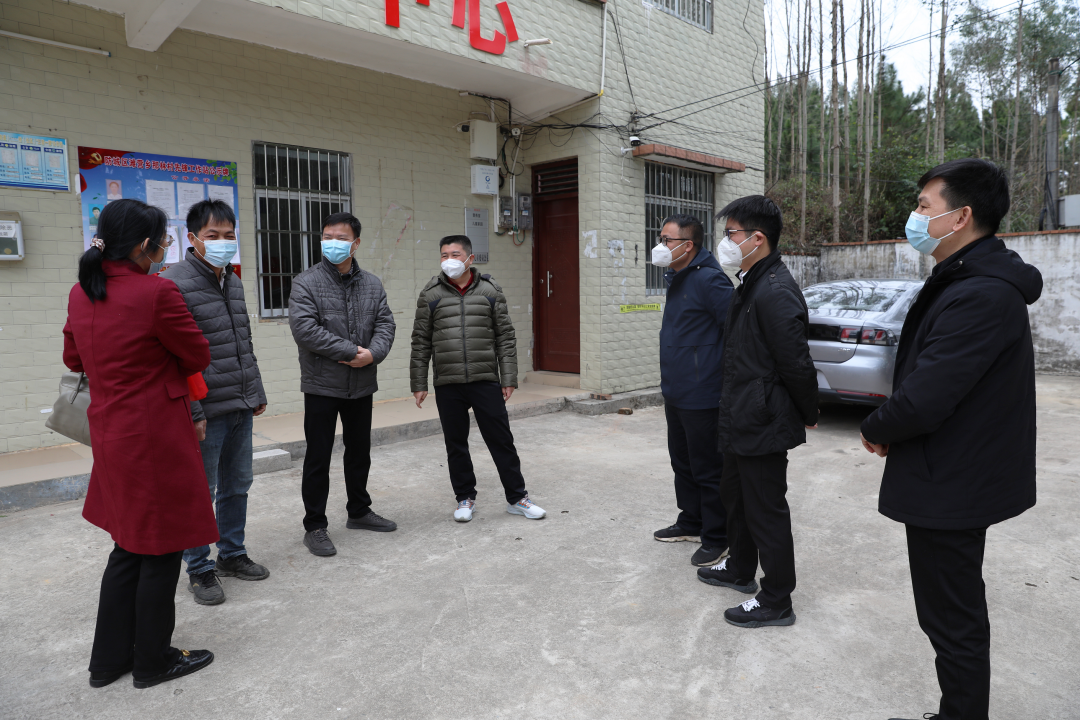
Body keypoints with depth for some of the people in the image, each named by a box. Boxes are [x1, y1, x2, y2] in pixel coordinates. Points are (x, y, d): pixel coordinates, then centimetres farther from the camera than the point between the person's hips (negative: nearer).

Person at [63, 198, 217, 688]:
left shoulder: (81, 294, 4)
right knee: (160, 551, 8)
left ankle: (109, 658, 33)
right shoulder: (156, 293, -20)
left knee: (129, 546, 21)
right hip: (156, 437, -8)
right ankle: (152, 662, 24)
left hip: (110, 434, 8)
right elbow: (198, 357, -9)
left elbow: (73, 358, 17)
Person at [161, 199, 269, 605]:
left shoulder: (233, 281, 13)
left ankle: (232, 554, 33)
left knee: (237, 486, 17)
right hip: (205, 412, -7)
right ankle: (199, 569, 21)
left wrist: (257, 393, 18)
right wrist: (192, 413, -19)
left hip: (241, 408, 8)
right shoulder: (174, 283, -12)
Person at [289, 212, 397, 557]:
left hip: (361, 385, 5)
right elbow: (305, 329, -18)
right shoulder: (306, 282, -7)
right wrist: (351, 352, -20)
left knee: (360, 451, 17)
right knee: (318, 457, 3)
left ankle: (359, 511, 34)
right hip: (322, 386, -5)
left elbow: (385, 324, 2)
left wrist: (373, 353, -18)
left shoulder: (372, 284, 8)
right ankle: (314, 526, 15)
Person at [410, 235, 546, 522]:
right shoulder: (430, 295, 4)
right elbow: (420, 343, 6)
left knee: (501, 440, 4)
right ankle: (466, 498, 26)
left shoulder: (490, 291, 4)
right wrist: (419, 384, 3)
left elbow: (505, 338, 5)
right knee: (456, 445, 10)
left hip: (486, 381, -1)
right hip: (448, 385, 1)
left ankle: (516, 498, 17)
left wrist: (509, 378, 0)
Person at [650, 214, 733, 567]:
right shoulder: (677, 279, 12)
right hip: (676, 393, 10)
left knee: (708, 470, 3)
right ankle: (691, 523, 36)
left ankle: (716, 539, 18)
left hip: (702, 397, -10)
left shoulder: (709, 280, -18)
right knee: (683, 462, 20)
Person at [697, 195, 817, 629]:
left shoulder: (775, 292, -23)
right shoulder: (752, 285, 11)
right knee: (735, 496, 23)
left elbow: (797, 364, -22)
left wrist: (807, 415, -8)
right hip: (743, 422, 11)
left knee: (766, 511, 3)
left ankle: (776, 602, 20)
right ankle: (740, 570, 43)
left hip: (763, 426, -10)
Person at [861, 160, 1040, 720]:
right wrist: (889, 427, 3)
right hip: (963, 478, 11)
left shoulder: (979, 296, -25)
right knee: (961, 615, 24)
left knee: (953, 622, 5)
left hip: (949, 486, -11)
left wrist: (874, 430, -9)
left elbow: (921, 403, -29)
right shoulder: (970, 280, 9)